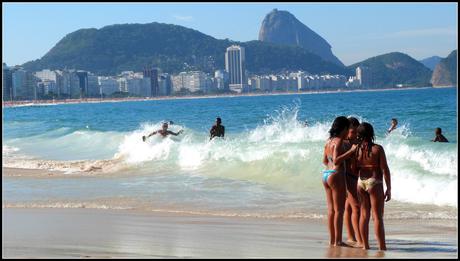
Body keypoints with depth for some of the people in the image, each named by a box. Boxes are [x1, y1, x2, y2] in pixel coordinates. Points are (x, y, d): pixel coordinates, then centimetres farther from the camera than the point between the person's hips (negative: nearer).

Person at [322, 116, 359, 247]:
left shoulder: (329, 140, 12)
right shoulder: (339, 141, -13)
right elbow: (336, 160, -24)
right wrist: (351, 150, -24)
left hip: (326, 174, 9)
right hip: (336, 175, -9)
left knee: (331, 210, 12)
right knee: (339, 210, -3)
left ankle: (332, 239, 16)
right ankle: (338, 241, -1)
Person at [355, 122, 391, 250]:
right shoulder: (377, 149, -10)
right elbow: (385, 170, -10)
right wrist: (389, 189, -4)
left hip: (360, 182, 4)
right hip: (375, 182, -4)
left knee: (364, 215, 11)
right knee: (377, 216, -1)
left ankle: (365, 245, 12)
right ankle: (382, 246, 0)